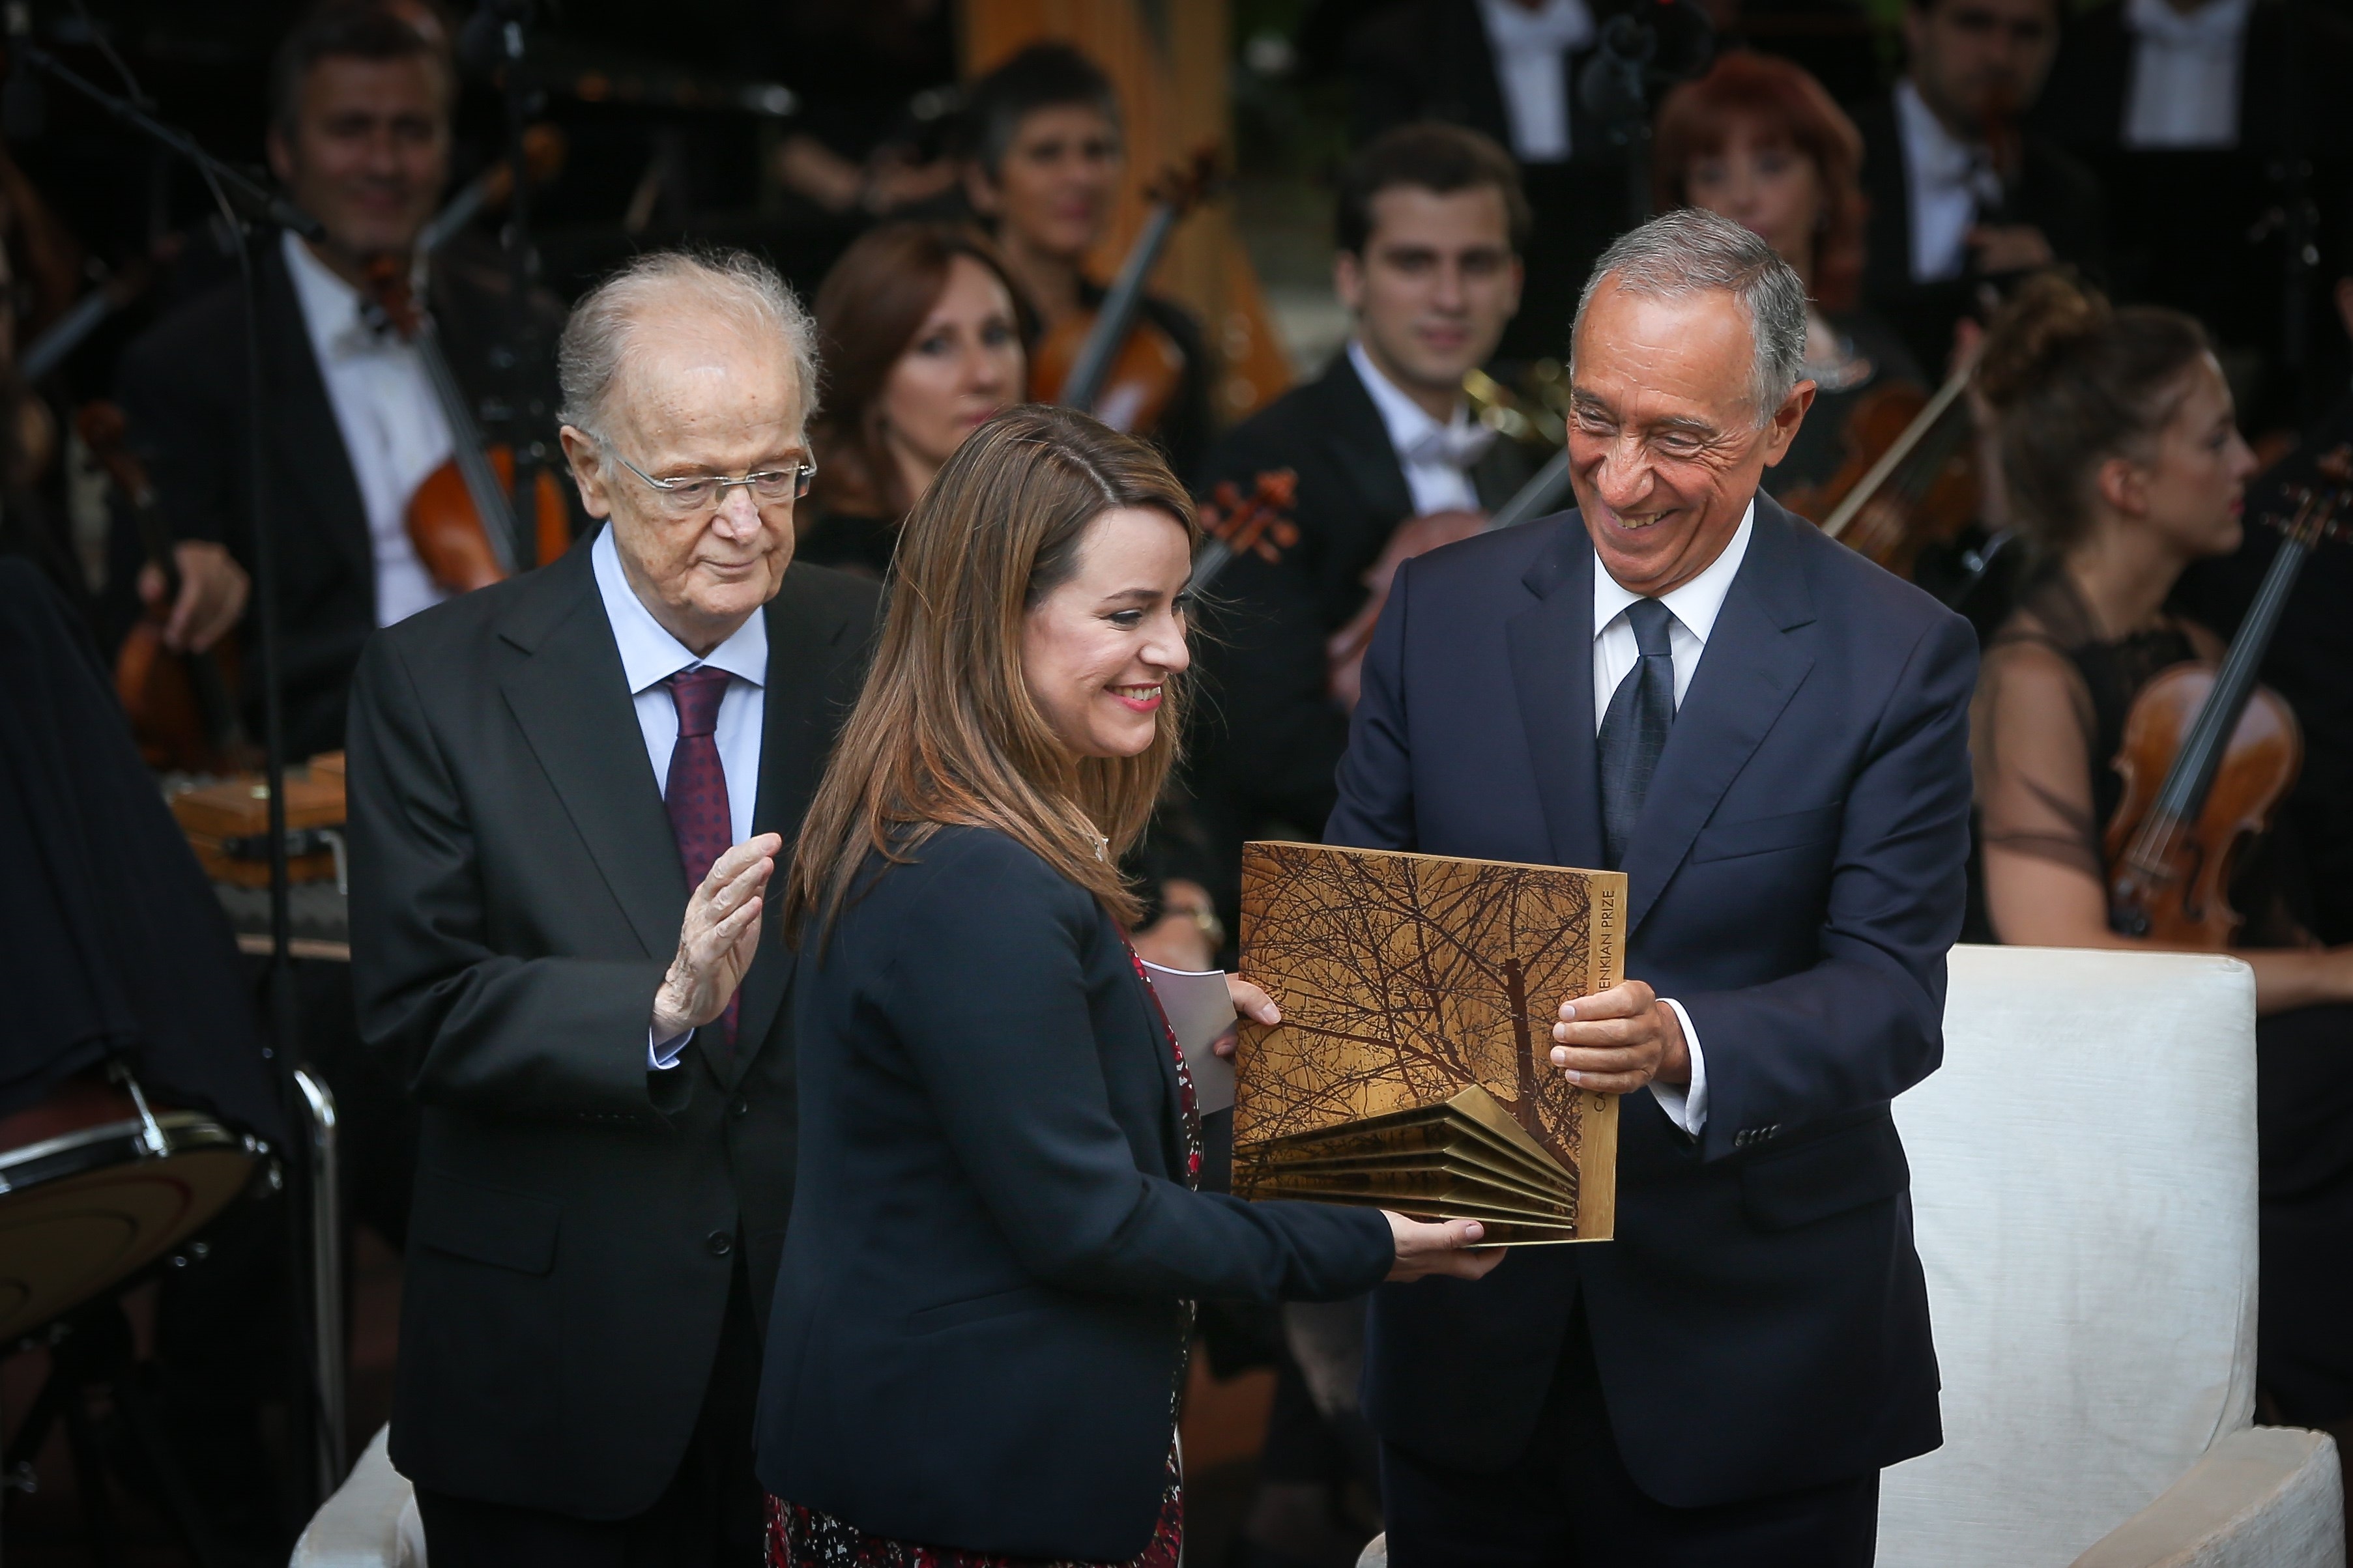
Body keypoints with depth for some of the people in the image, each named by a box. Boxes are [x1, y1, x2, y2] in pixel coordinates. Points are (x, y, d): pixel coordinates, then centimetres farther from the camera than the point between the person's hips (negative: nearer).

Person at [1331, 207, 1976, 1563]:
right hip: (1472, 1329, 3)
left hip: (1752, 1348, -2)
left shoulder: (1899, 658, -7)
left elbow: (1893, 994, -13)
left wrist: (1683, 1047, -32)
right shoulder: (1445, 611, 3)